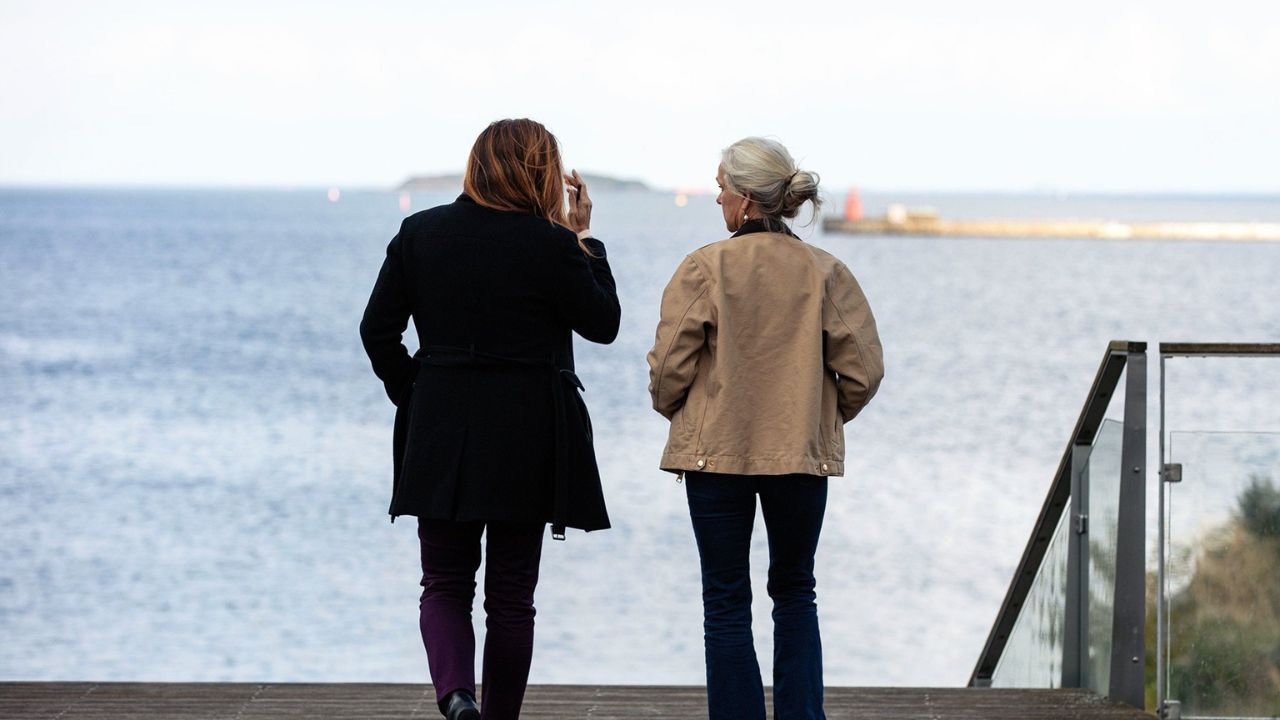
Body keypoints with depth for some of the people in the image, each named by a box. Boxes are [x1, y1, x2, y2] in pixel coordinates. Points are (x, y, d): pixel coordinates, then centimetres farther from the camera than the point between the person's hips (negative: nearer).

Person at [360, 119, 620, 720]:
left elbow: (377, 330, 4)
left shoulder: (420, 233, 1)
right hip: (527, 440, -2)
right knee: (511, 591, 9)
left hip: (440, 438, 2)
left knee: (445, 581, 9)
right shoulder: (550, 245, -10)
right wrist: (583, 237, 7)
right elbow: (603, 324, 3)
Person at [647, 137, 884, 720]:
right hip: (804, 453, 2)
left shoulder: (704, 268, -10)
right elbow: (863, 370, -3)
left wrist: (679, 415, 11)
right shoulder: (825, 272, -3)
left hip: (716, 451, -2)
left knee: (726, 600, 7)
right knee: (795, 592, 17)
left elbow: (669, 365, -10)